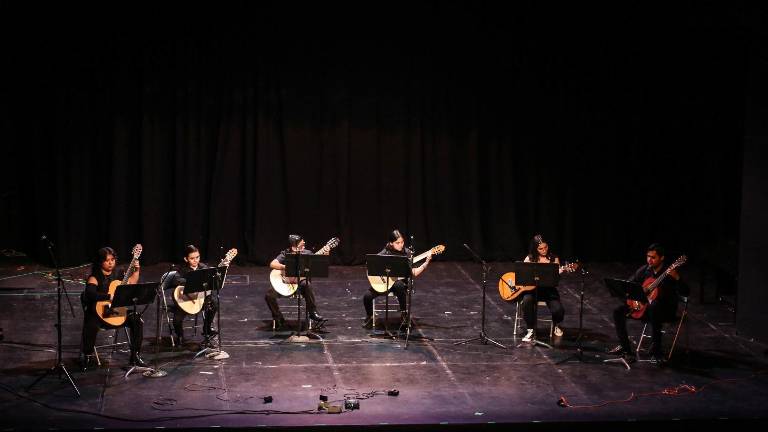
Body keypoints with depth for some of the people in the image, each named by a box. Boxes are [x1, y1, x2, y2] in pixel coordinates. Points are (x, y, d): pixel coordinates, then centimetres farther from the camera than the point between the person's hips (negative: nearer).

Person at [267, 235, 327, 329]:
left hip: (300, 281, 0)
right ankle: (278, 318, 1)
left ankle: (313, 313, -23)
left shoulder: (306, 253, -2)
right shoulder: (285, 254, -8)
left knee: (307, 285, -35)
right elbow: (272, 264, -20)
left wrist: (324, 255, -18)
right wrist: (286, 267, -31)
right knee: (269, 295, -22)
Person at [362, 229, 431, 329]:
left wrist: (426, 263, -14)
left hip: (400, 281, -1)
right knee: (367, 296, -20)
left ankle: (404, 314, -18)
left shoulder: (407, 254, -2)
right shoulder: (384, 254, -3)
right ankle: (370, 317, 12)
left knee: (399, 286, -38)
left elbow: (414, 273, -3)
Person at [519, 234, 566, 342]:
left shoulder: (554, 259, 4)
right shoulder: (530, 259, 4)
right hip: (532, 288, 0)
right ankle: (531, 330, -16)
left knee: (558, 310, -24)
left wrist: (559, 272, -20)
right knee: (527, 301, -35)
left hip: (549, 289, 0)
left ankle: (557, 326, 16)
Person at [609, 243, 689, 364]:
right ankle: (625, 348, -1)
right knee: (618, 312, -10)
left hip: (666, 310, -6)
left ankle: (656, 353, -33)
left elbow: (685, 292, -24)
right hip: (643, 305, 6)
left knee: (655, 307, -41)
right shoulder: (644, 270, 2)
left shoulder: (669, 273, -14)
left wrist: (676, 278, -42)